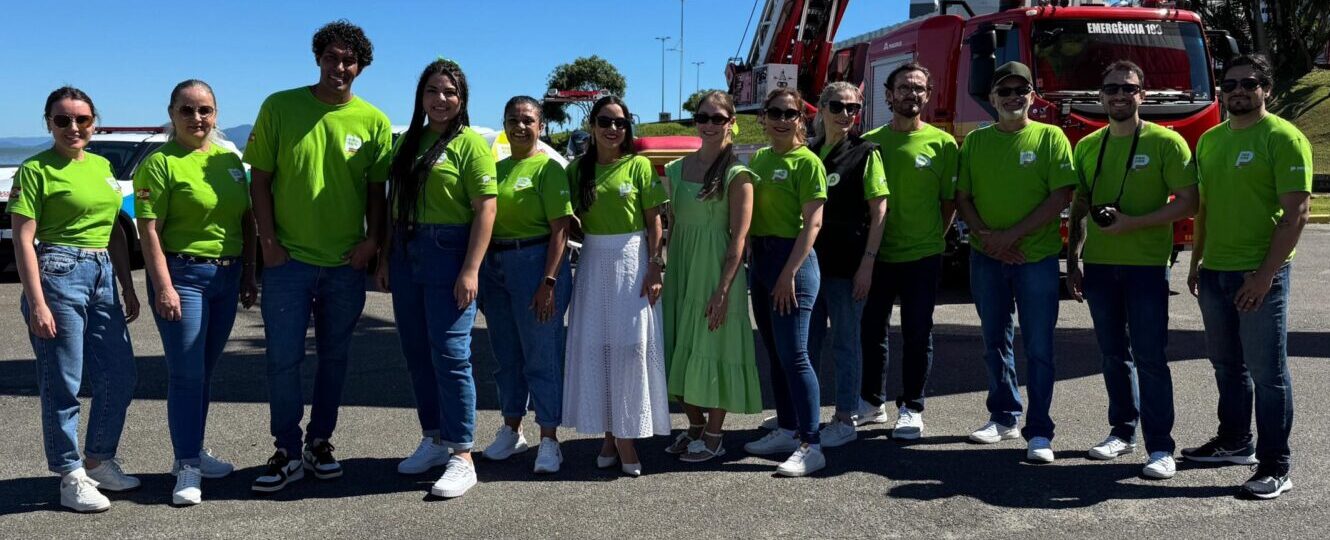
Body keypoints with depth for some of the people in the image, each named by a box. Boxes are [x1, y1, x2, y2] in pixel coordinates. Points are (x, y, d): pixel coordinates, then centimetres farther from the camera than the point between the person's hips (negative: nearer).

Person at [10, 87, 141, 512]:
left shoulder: (102, 167, 13)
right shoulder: (36, 170, -6)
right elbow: (23, 239, -10)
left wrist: (128, 287, 15)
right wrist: (37, 303, -16)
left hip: (103, 275, 7)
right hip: (58, 273, -7)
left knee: (120, 378, 9)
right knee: (63, 383, 1)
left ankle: (99, 460, 28)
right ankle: (71, 477, 12)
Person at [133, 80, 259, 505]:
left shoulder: (230, 160, 11)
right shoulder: (160, 163, -8)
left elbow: (246, 221, 16)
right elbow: (149, 230, -12)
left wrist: (249, 276, 13)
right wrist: (163, 287, -18)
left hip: (227, 275, 6)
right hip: (182, 274, -6)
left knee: (205, 371, 14)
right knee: (186, 374, -4)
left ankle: (193, 451, 27)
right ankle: (187, 468, 3)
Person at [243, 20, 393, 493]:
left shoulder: (373, 122, 1)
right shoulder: (280, 107, -2)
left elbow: (376, 189, 7)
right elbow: (259, 179, 0)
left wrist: (372, 241, -6)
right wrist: (268, 242, -6)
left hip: (346, 263, 2)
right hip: (288, 259, -2)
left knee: (334, 356, 12)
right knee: (283, 358, 0)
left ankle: (320, 441, 26)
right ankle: (287, 452, 13)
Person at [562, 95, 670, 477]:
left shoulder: (639, 167, -1)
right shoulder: (577, 169, 7)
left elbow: (654, 223, -2)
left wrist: (654, 268, -9)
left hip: (631, 260, -3)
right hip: (593, 263, 3)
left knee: (630, 344, -4)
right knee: (594, 346, 2)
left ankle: (626, 435, 2)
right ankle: (609, 433, 11)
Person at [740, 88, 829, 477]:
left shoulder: (807, 162, -9)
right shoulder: (758, 159, 13)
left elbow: (813, 222, -15)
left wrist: (789, 272, -20)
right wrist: (753, 260, 8)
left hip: (793, 258, -8)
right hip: (760, 258, 8)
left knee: (793, 354, -10)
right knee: (775, 353, 14)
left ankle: (810, 445, -7)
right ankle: (787, 429, 25)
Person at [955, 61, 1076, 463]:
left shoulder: (1050, 137, -2)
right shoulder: (976, 141, 8)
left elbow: (1061, 197, -9)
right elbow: (962, 197, 7)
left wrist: (1013, 235, -15)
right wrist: (986, 235, -10)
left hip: (1037, 257, -4)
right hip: (986, 259, 4)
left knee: (1038, 348, -3)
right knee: (996, 342, 13)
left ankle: (1039, 431, 2)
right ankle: (1003, 417, 26)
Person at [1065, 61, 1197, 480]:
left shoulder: (1166, 142, -4)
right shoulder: (1087, 146, 10)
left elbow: (1188, 203, -9)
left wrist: (1132, 223, -18)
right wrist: (1072, 262, 9)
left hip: (1146, 265, -5)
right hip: (1098, 265, 5)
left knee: (1149, 357, -5)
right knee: (1114, 354, 12)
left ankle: (1160, 447, 0)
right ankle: (1122, 432, 24)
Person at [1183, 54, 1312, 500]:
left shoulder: (1283, 138, -9)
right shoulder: (1209, 140, 12)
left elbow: (1296, 212, -14)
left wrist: (1266, 274, -19)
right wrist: (1196, 262, 15)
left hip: (1259, 274, -7)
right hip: (1215, 272, 7)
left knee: (1267, 372, -3)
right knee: (1227, 365, 17)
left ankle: (1274, 467, 4)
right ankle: (1235, 442, 32)